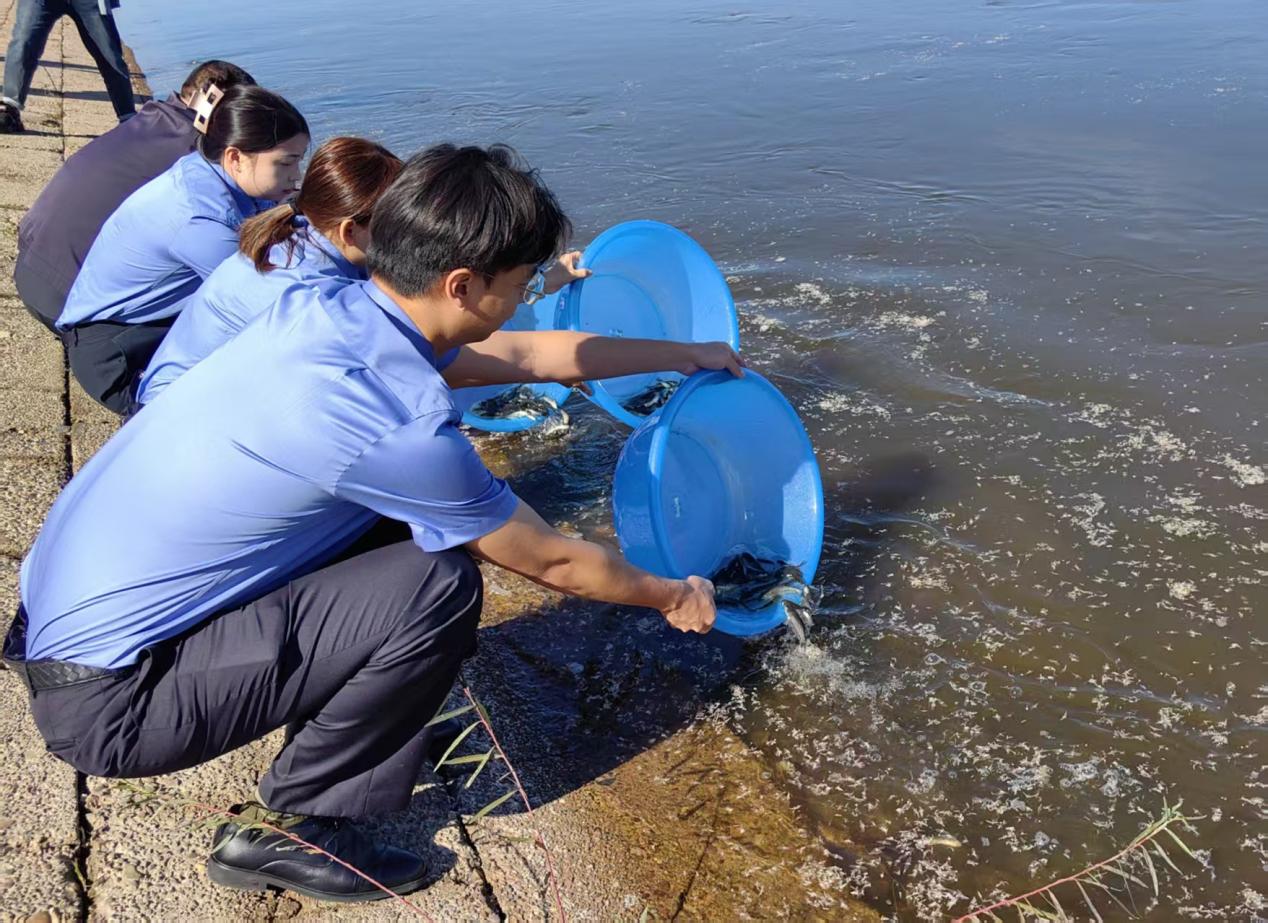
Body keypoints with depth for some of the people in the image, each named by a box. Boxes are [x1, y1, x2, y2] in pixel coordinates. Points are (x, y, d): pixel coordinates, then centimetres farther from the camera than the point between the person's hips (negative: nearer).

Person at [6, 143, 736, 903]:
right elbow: (553, 564, -11)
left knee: (415, 525, 7)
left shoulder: (334, 311, -3)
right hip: (108, 702, -8)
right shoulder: (400, 431, -28)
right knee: (439, 586, -18)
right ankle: (290, 830, 1)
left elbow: (521, 357, 12)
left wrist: (684, 355, 23)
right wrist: (673, 598, 9)